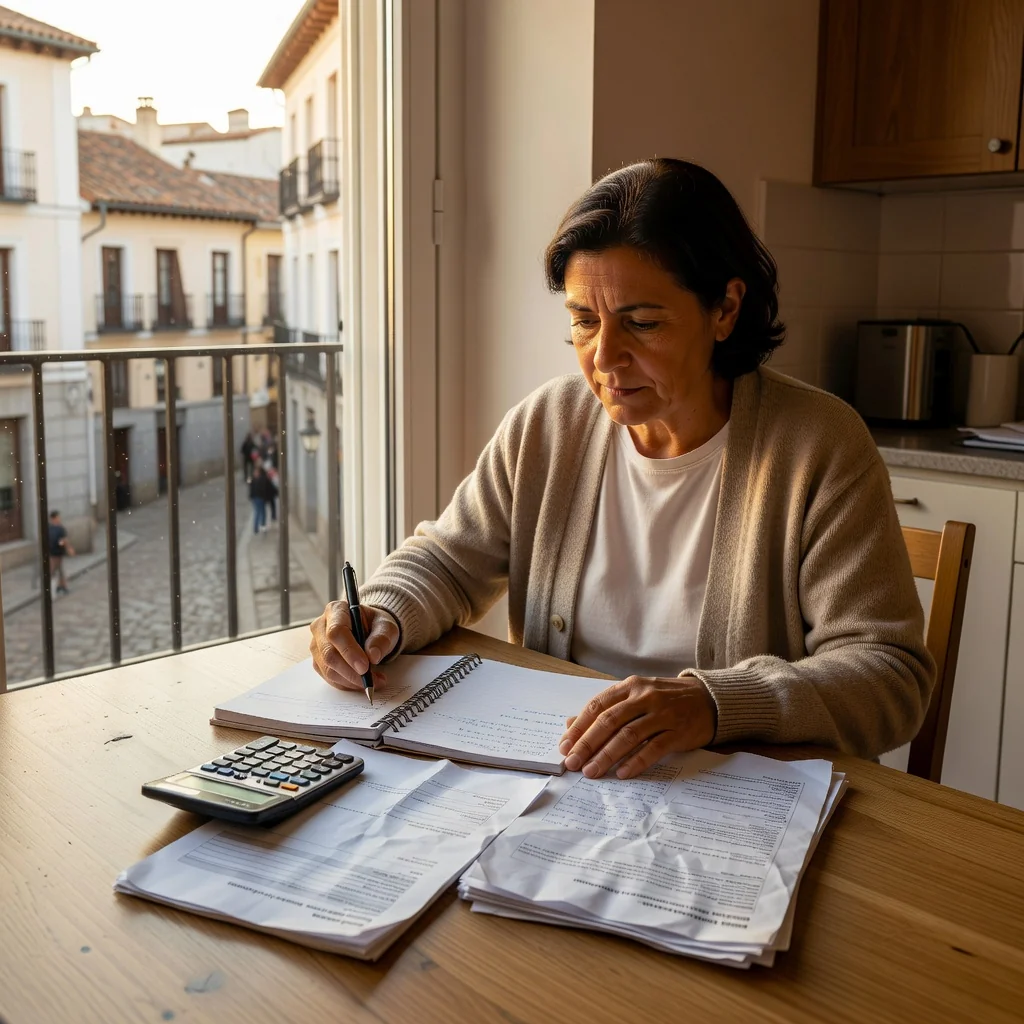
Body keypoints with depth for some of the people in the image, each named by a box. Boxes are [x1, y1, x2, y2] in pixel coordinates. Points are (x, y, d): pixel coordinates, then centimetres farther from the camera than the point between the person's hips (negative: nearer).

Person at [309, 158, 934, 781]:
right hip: (551, 777, 3)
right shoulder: (545, 426, 2)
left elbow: (890, 673, -16)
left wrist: (716, 703, -33)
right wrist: (383, 616, -11)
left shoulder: (820, 447, -11)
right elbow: (446, 562, 12)